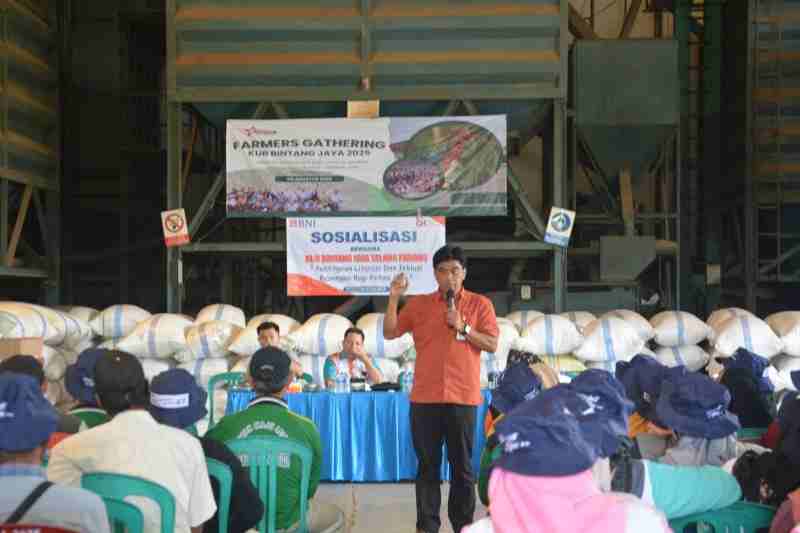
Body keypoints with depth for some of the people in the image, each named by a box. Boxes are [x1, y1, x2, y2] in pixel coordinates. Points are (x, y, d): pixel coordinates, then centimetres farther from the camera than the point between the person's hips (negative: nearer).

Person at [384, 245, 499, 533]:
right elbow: (390, 333, 7)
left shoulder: (480, 304, 5)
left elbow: (492, 345, 0)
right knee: (427, 465, 5)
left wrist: (462, 327, -11)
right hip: (425, 397, 1)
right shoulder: (418, 304, 9)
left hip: (462, 397, -1)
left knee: (462, 466, 4)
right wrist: (394, 297, -3)